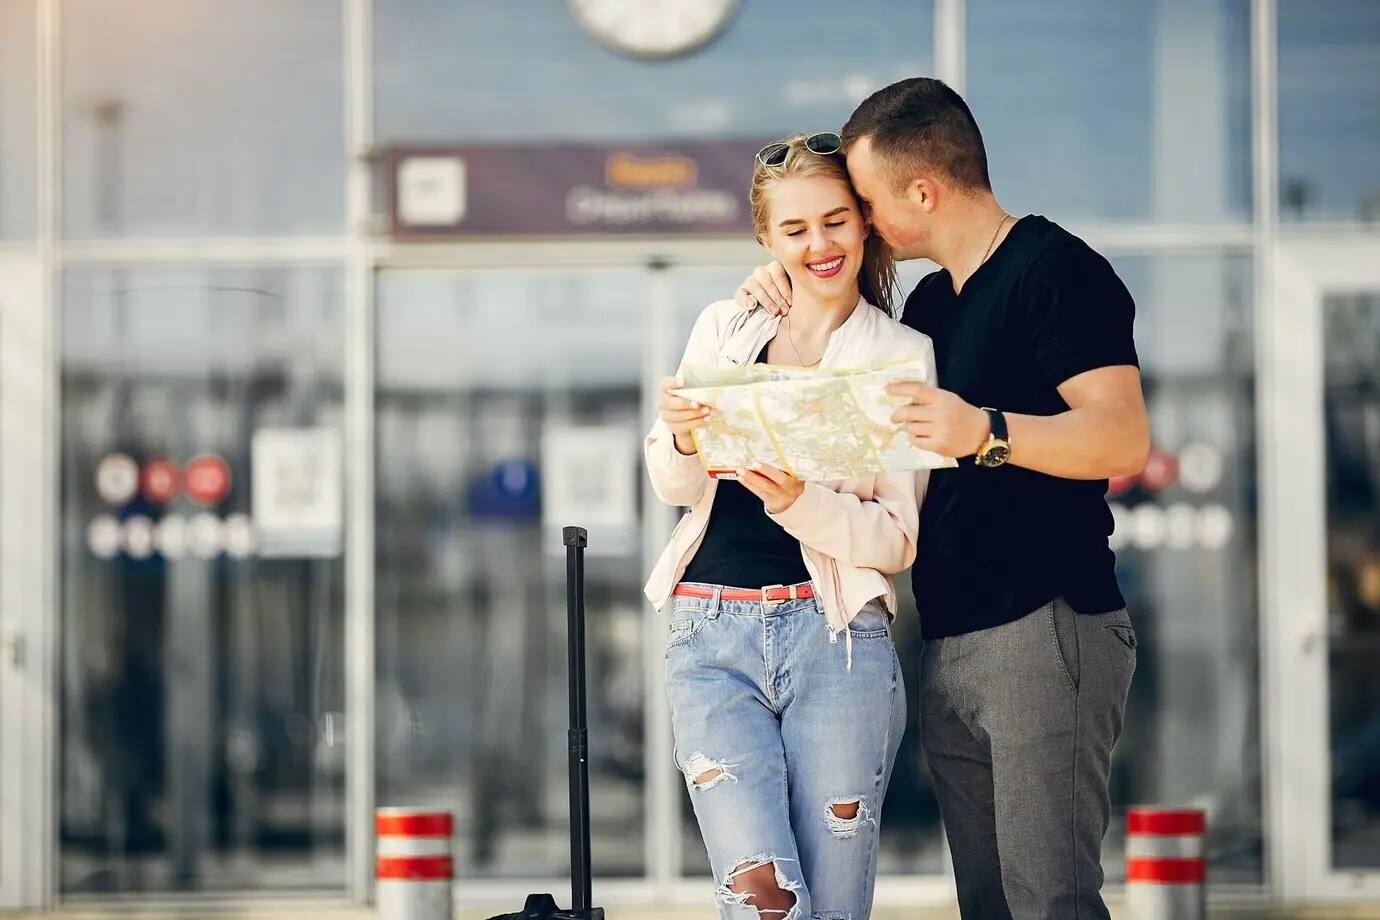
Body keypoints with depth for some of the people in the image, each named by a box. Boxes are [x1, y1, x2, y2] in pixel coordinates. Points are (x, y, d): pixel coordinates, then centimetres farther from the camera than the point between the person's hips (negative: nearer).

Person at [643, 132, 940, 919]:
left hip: (838, 639, -1)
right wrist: (684, 439, -19)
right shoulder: (724, 330, 13)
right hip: (712, 641, 1)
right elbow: (672, 485, 3)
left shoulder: (902, 357, 5)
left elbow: (897, 538, -1)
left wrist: (798, 501, -19)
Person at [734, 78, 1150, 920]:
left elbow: (1124, 439, -18)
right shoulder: (931, 301, 21)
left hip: (1045, 628, -9)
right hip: (950, 644, 9)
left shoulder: (1056, 270, -7)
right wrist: (796, 310, 16)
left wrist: (985, 432, -33)